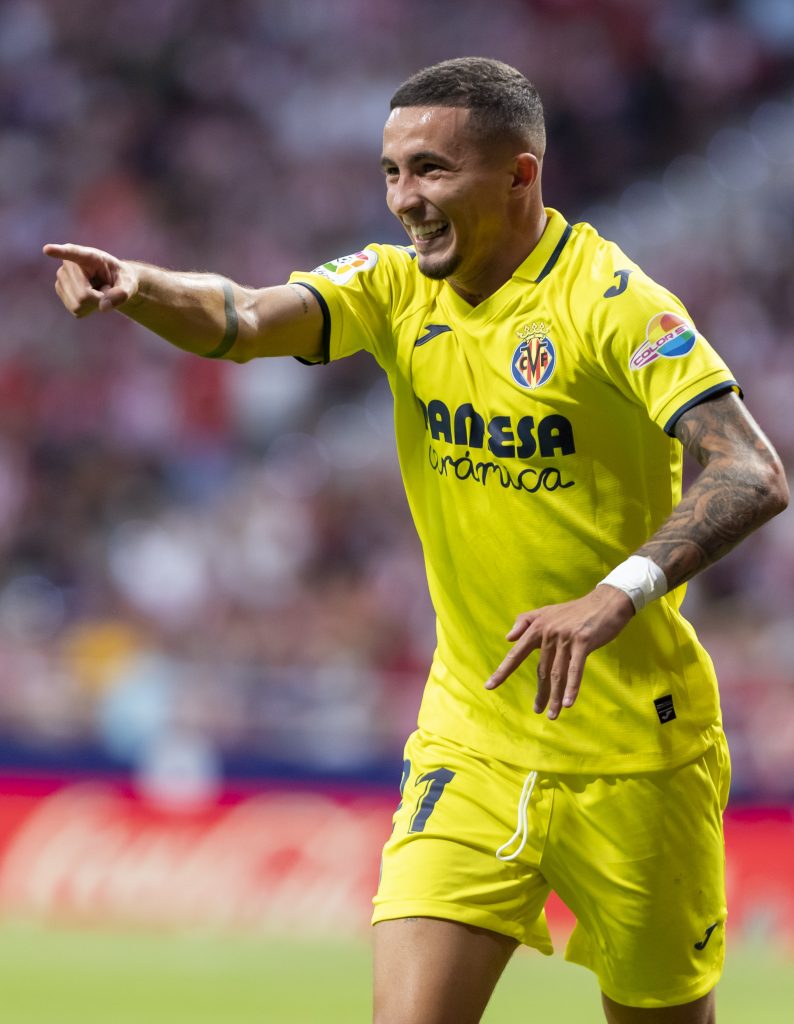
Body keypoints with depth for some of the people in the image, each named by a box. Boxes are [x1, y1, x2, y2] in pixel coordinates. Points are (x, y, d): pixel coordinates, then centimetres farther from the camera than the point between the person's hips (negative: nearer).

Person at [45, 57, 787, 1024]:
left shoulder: (610, 300, -15)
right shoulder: (398, 288, 3)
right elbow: (246, 319, -14)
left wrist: (616, 595, -40)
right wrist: (138, 287, -35)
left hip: (632, 753, -4)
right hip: (470, 745, 4)